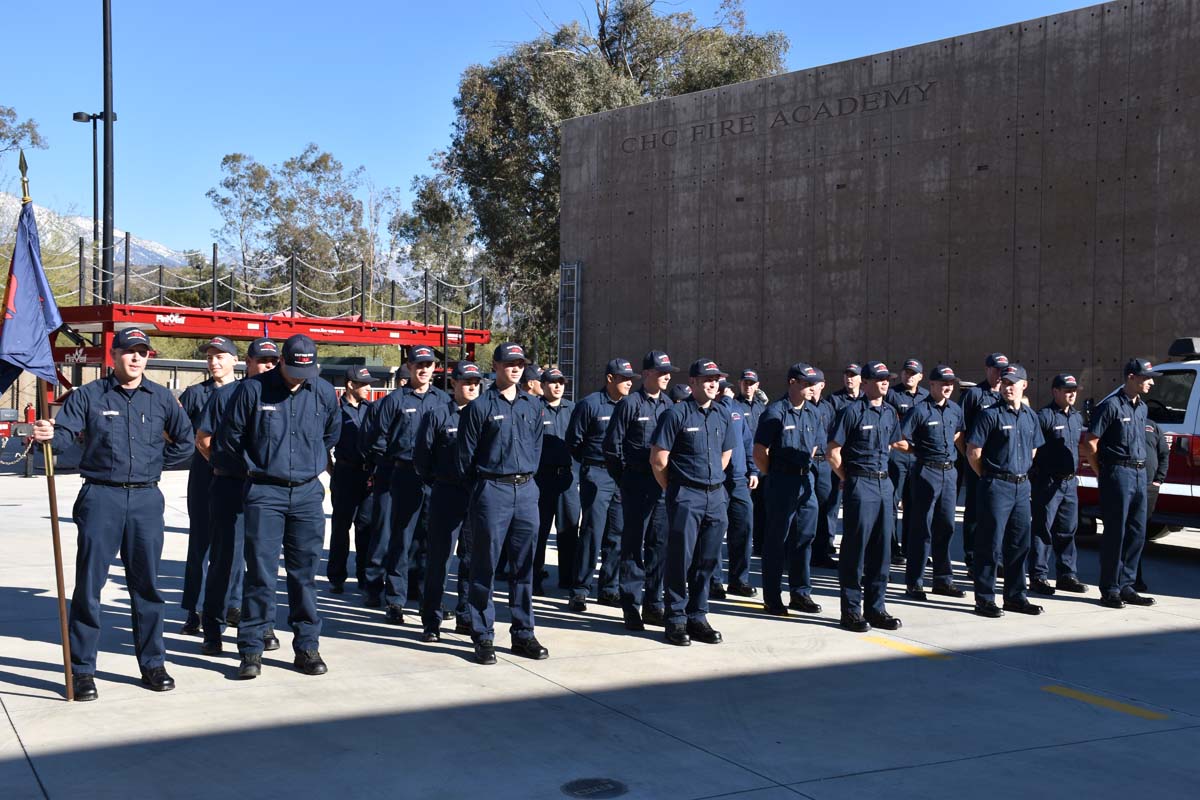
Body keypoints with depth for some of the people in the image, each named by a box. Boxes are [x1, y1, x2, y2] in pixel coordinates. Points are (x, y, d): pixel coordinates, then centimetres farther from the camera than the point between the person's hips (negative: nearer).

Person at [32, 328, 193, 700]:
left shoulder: (161, 397, 7)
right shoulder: (88, 395, 0)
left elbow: (185, 440, 15)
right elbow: (65, 433, -13)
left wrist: (156, 460, 8)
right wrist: (48, 434, -33)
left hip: (146, 499, 2)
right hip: (101, 497, -2)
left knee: (147, 584, 9)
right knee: (88, 584, -1)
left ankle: (153, 664, 18)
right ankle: (82, 669, 7)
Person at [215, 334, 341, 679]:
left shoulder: (324, 392, 2)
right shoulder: (253, 389, -7)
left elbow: (332, 433, 22)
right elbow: (228, 438, 4)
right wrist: (251, 468, 12)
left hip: (308, 493, 3)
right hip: (265, 492, -2)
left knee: (305, 573, 8)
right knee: (261, 572, -4)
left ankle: (307, 646, 16)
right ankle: (251, 650, 4)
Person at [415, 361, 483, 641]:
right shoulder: (437, 415, 0)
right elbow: (421, 456, 2)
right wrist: (436, 483, 6)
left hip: (479, 495, 4)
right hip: (447, 494, -3)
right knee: (439, 558, -1)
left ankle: (467, 617, 19)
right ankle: (431, 621, 6)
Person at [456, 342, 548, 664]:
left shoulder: (534, 406, 11)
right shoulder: (480, 406, -4)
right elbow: (465, 454, 0)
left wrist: (527, 477, 14)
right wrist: (478, 486, 6)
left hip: (526, 490, 5)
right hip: (492, 490, -4)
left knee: (524, 566, 8)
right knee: (485, 566, 0)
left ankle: (523, 633, 17)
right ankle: (483, 637, 7)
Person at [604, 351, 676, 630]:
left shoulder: (669, 405, 12)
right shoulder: (629, 403, -5)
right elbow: (612, 445, -5)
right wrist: (625, 477, -2)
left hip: (663, 484, 5)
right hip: (636, 485, -5)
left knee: (659, 544, 8)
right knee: (633, 544, 0)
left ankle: (653, 604, 17)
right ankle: (631, 607, 6)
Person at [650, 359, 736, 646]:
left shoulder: (722, 415, 11)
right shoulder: (676, 414, -8)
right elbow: (658, 459, -8)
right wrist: (674, 489, 1)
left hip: (716, 496, 6)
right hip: (685, 497, -6)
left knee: (707, 560, 9)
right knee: (680, 558, -1)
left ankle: (697, 617, 19)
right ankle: (676, 620, 8)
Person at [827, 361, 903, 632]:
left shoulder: (889, 412, 12)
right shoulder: (851, 411, -9)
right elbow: (832, 453, -9)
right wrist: (849, 478, 0)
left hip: (884, 484, 7)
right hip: (860, 486, -7)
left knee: (881, 547, 9)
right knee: (855, 547, -2)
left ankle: (876, 608, 18)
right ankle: (851, 610, 6)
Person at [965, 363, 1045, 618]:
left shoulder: (1030, 416, 11)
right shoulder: (990, 415, -8)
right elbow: (973, 452, -10)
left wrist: (1022, 474, 16)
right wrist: (989, 476, -2)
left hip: (1022, 486, 6)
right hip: (995, 486, -6)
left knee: (1020, 543, 11)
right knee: (991, 543, -3)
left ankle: (1015, 596, 22)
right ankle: (984, 598, 5)